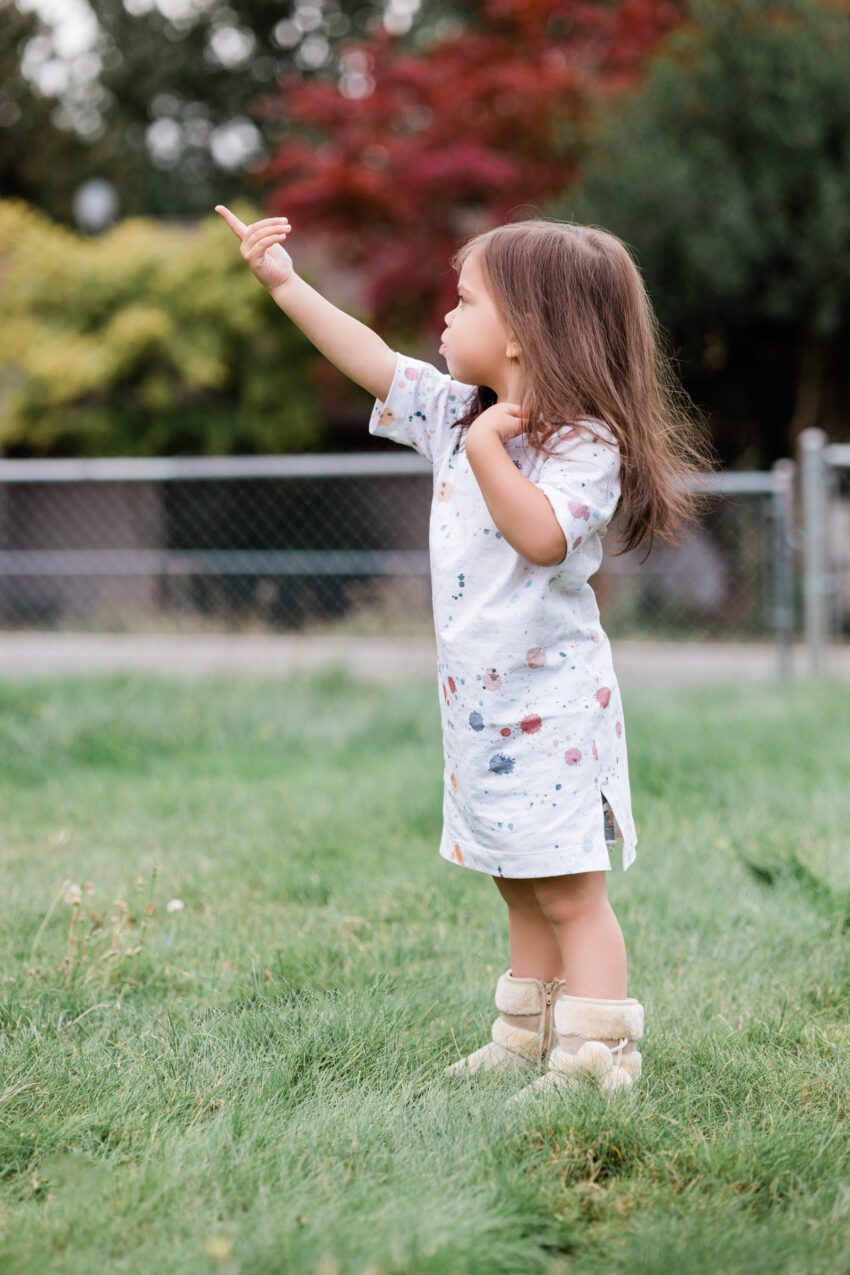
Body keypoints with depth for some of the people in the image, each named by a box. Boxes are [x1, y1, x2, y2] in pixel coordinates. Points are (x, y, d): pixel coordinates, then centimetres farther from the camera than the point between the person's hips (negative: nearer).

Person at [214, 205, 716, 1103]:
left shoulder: (586, 445, -15)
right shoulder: (458, 415, 8)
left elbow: (542, 535, -30)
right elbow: (374, 361, 13)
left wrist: (489, 447, -27)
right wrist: (286, 285, 12)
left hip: (554, 704, -8)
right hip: (482, 705, 8)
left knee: (568, 891, -7)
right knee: (522, 888, 16)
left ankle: (596, 1061, -5)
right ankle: (527, 1040, 25)